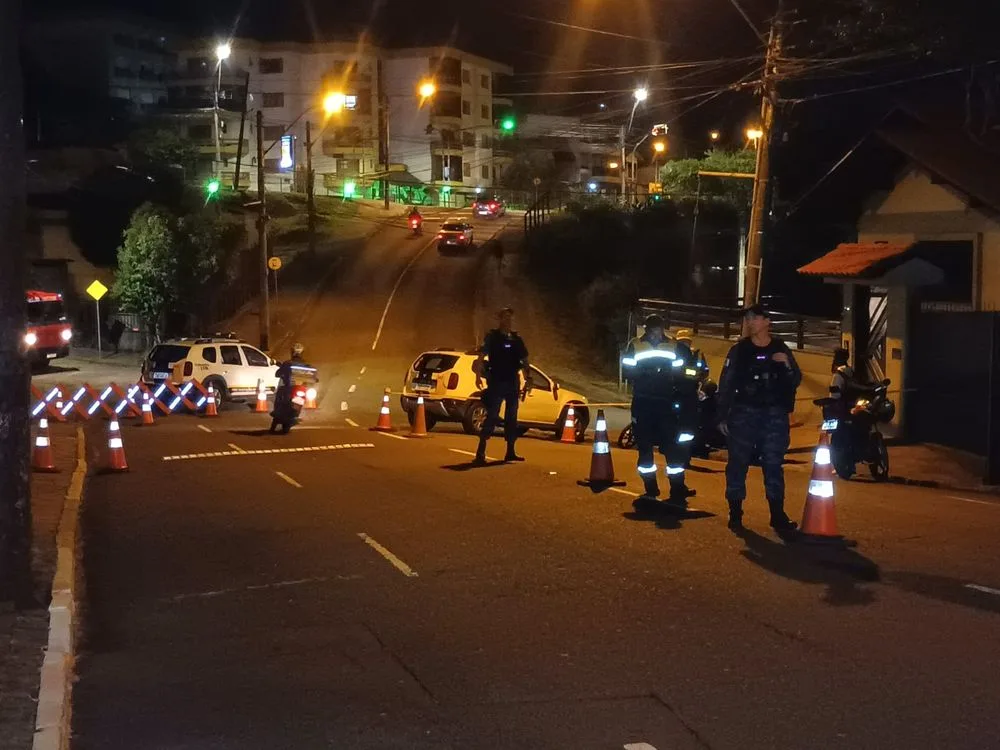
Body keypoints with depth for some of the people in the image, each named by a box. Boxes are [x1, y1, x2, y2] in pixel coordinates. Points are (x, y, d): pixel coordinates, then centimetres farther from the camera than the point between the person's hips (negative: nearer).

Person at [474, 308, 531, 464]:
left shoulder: (516, 339, 12)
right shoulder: (492, 337, -3)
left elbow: (524, 360, 17)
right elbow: (481, 357, -11)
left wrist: (528, 378, 7)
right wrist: (478, 375, -23)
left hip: (512, 383, 6)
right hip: (496, 382, -6)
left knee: (512, 418, 11)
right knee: (491, 417, -12)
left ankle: (510, 451, 20)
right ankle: (481, 452, -14)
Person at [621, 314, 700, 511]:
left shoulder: (675, 347, 5)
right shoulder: (635, 346, 4)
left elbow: (681, 374, 6)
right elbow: (628, 372, 0)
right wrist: (646, 377, -17)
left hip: (666, 403, -1)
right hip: (642, 403, 1)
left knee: (672, 446, -6)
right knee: (644, 447, 5)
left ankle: (677, 491, -2)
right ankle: (650, 490, 14)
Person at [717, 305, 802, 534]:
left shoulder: (781, 350, 8)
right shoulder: (739, 350, 4)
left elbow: (796, 382, 10)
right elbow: (726, 384, 2)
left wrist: (787, 365, -11)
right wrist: (722, 416, -3)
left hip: (775, 414, 1)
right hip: (744, 413, -1)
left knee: (774, 463, 2)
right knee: (738, 462, -1)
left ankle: (777, 515, 5)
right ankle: (735, 513, 7)